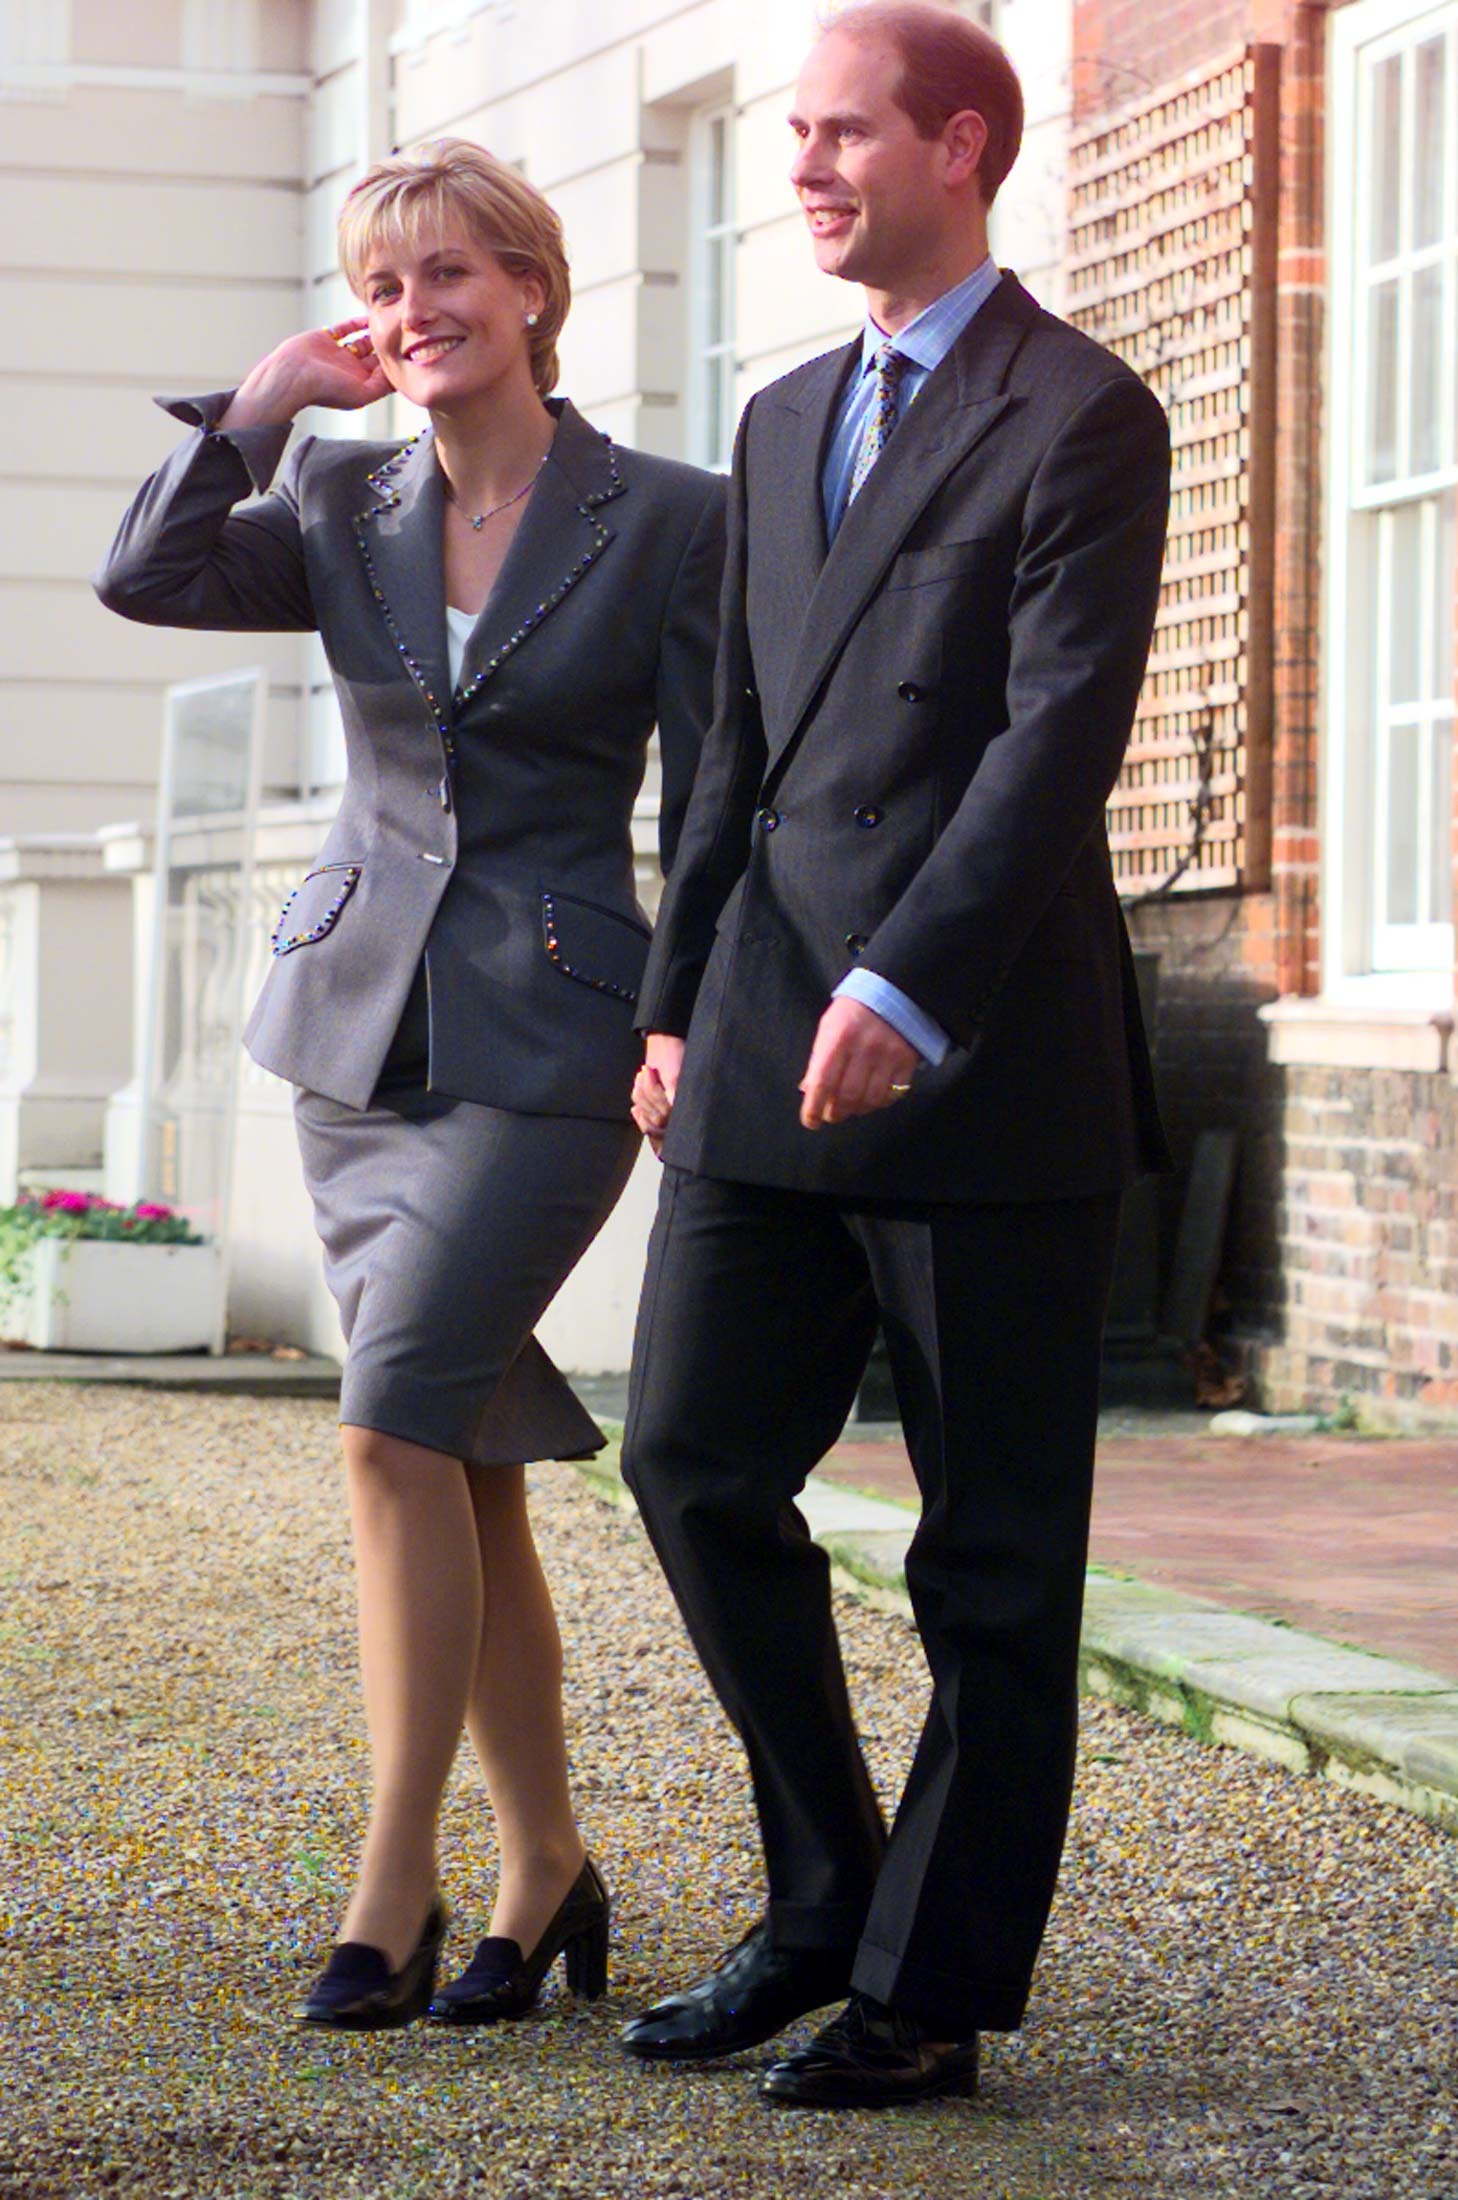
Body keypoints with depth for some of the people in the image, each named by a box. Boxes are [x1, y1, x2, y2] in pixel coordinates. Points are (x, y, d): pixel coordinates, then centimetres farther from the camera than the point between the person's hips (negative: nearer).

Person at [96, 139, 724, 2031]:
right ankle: (547, 1871, 18)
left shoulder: (666, 519, -3)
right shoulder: (344, 504, 8)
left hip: (551, 1038, -5)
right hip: (363, 1020, 5)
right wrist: (269, 392, -6)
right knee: (470, 1468, 7)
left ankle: (393, 1892, -12)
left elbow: (714, 809, -2)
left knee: (398, 1424, -18)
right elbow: (145, 577, -7)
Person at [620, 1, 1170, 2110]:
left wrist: (905, 994, -23)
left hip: (984, 1060, -7)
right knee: (695, 1458, 3)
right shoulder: (785, 424, 19)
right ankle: (825, 1899, 18)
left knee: (993, 1555, 1)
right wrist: (679, 999, 15)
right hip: (773, 1057, 7)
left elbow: (1063, 732, -15)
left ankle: (938, 1980, 10)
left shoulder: (1081, 417, -5)